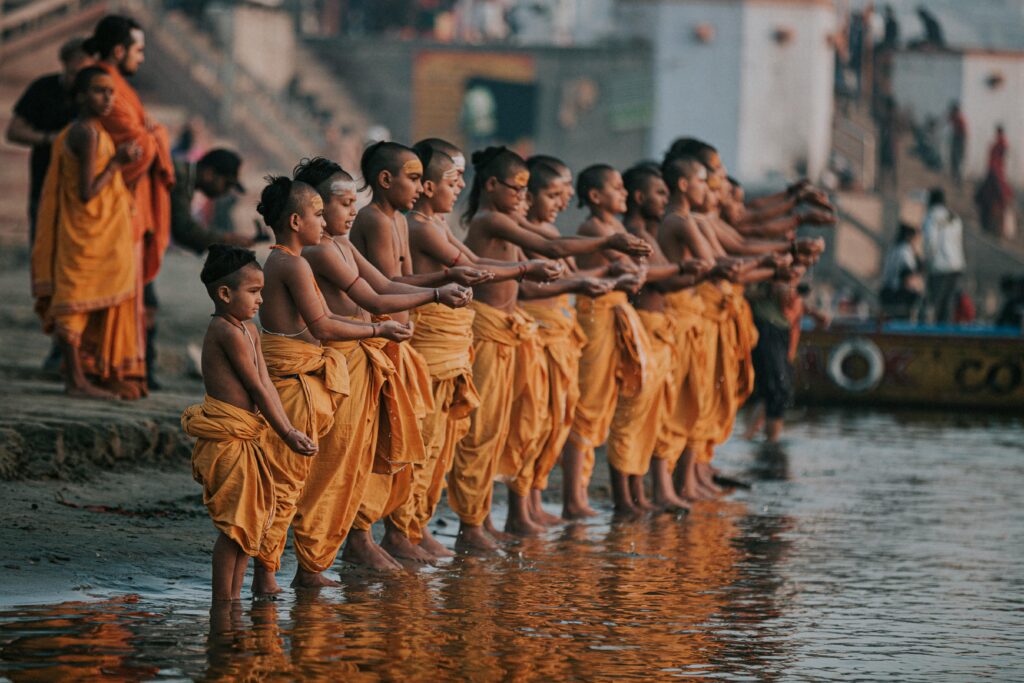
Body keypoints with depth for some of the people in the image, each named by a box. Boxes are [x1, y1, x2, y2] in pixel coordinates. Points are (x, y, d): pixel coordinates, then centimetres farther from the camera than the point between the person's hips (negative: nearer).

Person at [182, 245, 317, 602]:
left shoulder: (248, 329, 14)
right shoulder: (228, 331, -16)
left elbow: (267, 384, 8)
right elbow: (256, 389, -14)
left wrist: (290, 430, -1)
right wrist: (286, 434, -10)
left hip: (244, 435, 10)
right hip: (227, 436, -10)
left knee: (253, 517, 15)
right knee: (236, 522, -7)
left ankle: (234, 594, 21)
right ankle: (223, 600, -1)